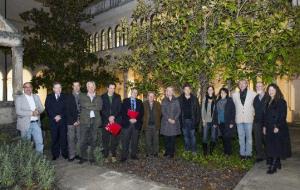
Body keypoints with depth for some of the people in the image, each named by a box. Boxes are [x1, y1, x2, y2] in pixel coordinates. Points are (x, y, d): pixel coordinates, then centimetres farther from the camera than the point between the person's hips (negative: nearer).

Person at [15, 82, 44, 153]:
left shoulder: (36, 97, 12)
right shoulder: (19, 98, -1)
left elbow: (41, 108, 9)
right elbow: (18, 111, -13)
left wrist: (38, 111, -14)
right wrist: (31, 113, -21)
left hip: (36, 123, 3)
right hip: (26, 124, -3)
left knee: (40, 142, 0)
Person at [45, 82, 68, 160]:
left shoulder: (64, 97, 9)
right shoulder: (49, 97, 11)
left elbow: (66, 108, 2)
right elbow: (47, 108, 2)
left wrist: (60, 116, -9)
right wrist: (54, 117, -9)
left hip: (63, 120, 0)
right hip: (53, 121, 1)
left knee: (63, 137, -1)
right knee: (54, 138, 2)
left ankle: (64, 153, 8)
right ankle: (55, 154, 11)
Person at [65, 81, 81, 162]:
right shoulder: (69, 97, 6)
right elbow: (67, 111, 1)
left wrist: (80, 120, -3)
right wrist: (73, 121, -8)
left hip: (80, 121, 1)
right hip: (71, 122, -1)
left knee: (79, 138, 2)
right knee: (71, 139, -2)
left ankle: (78, 154, 11)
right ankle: (71, 155, 4)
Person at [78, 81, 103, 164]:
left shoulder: (98, 98, 13)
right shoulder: (82, 96, 10)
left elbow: (100, 107, -6)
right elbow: (84, 105, -10)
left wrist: (89, 106, -9)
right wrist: (94, 106, -7)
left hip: (95, 121, 1)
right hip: (85, 121, -1)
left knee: (93, 140, 5)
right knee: (83, 140, -1)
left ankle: (92, 157, 16)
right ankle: (83, 157, 13)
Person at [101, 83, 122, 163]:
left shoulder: (118, 97, 11)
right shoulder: (102, 97, 6)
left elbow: (119, 109, 3)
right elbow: (101, 109, 0)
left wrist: (113, 116, -11)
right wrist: (108, 117, -11)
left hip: (116, 120, 1)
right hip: (105, 121, -1)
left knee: (115, 139, 1)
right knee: (105, 139, 0)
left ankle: (114, 155, 12)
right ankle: (106, 156, 8)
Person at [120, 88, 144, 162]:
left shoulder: (139, 102, 12)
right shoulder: (125, 101, 7)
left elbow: (141, 113, 6)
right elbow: (123, 112, -2)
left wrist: (136, 119, -9)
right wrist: (129, 119, -12)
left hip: (136, 124, 2)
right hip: (127, 123, -2)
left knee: (135, 140, 6)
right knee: (125, 141, -1)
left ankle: (133, 155, 18)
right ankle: (124, 156, 7)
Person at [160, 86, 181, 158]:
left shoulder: (176, 100, 8)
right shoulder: (164, 101, 9)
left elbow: (178, 111, 2)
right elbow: (163, 111, 1)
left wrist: (174, 119, -11)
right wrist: (168, 119, -11)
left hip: (174, 122, 0)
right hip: (166, 122, 1)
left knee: (173, 138, -1)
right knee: (166, 137, 2)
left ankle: (172, 152, 6)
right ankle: (167, 151, 13)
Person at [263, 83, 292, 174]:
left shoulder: (281, 102, -8)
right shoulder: (268, 102, 13)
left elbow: (283, 116, -13)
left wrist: (278, 127, -19)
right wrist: (264, 126, 11)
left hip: (278, 129, -7)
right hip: (269, 128, 7)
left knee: (276, 147, -6)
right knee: (271, 147, 10)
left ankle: (273, 166, -4)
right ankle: (278, 163, 22)